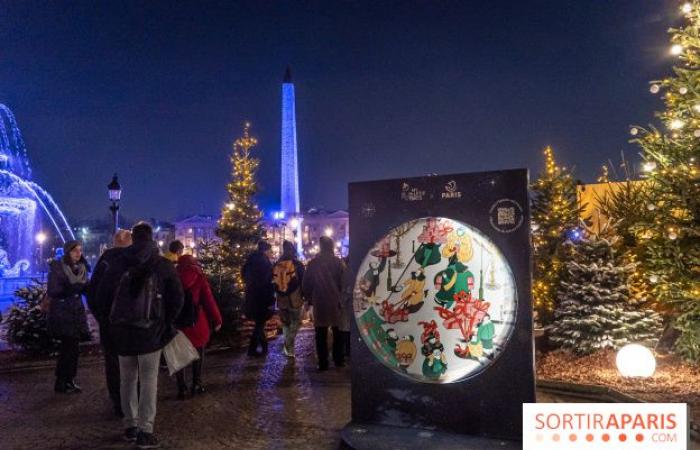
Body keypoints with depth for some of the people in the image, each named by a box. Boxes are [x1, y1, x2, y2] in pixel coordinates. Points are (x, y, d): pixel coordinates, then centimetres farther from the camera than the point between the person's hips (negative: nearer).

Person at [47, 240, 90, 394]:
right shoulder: (57, 267, -8)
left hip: (77, 311, 5)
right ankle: (61, 383, 6)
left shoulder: (82, 267, 8)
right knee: (69, 348, -6)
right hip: (61, 313, -5)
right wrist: (70, 289, -28)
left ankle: (69, 380, 20)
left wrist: (89, 287, -13)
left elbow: (84, 288, 9)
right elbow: (51, 291, -15)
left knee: (72, 347, 10)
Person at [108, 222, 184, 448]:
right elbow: (176, 297, -4)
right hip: (150, 329, -3)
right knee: (148, 380, 1)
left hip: (122, 328, 3)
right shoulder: (163, 265, -3)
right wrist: (168, 322, 7)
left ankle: (130, 426, 21)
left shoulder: (119, 263, 5)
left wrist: (111, 321, 16)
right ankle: (145, 431, -1)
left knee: (127, 378, 15)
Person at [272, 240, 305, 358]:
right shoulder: (297, 264, -7)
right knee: (295, 322, 6)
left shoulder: (277, 265, 4)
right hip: (295, 299, -4)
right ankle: (288, 345, -11)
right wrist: (305, 297, -1)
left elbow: (273, 282, 10)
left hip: (281, 300, 4)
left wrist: (275, 297, 17)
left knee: (285, 324, 17)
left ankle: (289, 349, 19)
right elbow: (303, 282, -8)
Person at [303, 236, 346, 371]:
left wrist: (309, 298, 14)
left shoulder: (313, 263, -3)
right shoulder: (338, 262, -7)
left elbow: (307, 284, 1)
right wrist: (343, 297, 8)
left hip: (319, 303, 0)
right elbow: (344, 282, -6)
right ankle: (339, 360, 19)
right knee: (338, 332, 14)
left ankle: (323, 363, 5)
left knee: (321, 334, 5)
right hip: (336, 302, 0)